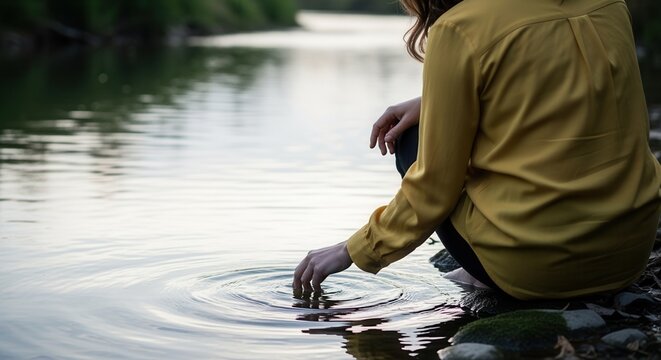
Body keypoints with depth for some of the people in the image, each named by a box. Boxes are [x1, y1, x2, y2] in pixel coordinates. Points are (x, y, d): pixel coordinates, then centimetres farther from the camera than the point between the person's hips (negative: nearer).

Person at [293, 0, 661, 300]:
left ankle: (488, 278, 8)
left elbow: (434, 185, -7)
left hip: (534, 262, -6)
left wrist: (353, 250, 9)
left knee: (411, 141, 16)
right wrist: (437, 103, 19)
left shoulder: (461, 30, -13)